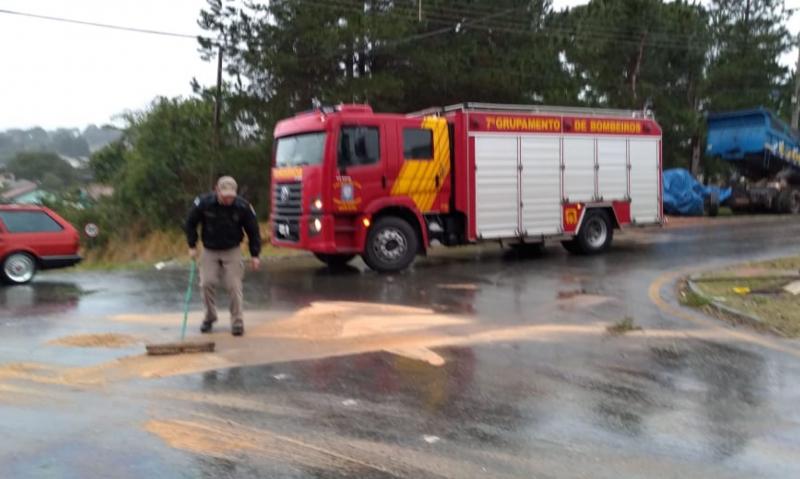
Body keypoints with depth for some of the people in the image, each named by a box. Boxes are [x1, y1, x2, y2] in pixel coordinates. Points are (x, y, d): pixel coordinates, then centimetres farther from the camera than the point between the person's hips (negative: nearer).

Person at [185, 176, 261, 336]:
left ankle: (237, 322, 6)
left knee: (234, 286, -6)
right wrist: (192, 246, -2)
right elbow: (190, 223, 0)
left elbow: (253, 230, -5)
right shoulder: (203, 203, -17)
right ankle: (209, 318, 17)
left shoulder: (243, 206, -17)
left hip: (232, 251, -1)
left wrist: (254, 255, -5)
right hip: (209, 251, 1)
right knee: (207, 283, -5)